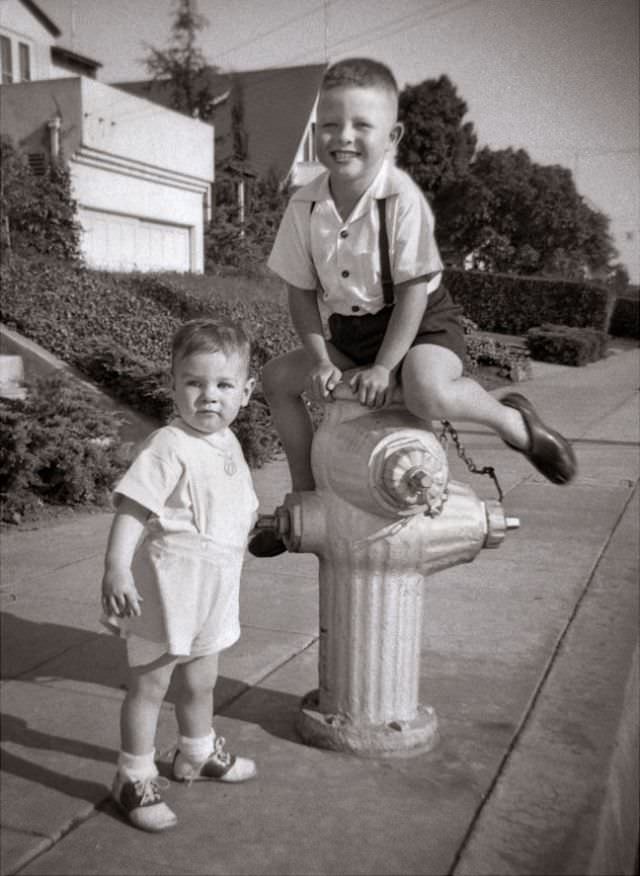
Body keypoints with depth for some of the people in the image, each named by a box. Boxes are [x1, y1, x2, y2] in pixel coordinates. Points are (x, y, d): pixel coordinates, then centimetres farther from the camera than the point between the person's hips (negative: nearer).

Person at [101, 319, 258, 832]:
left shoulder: (228, 444, 6)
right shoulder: (169, 448, -21)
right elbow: (132, 508, -26)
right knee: (149, 684, 6)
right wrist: (116, 567, -35)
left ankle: (197, 753, 47)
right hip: (166, 588, -8)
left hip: (214, 592, 8)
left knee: (201, 680, 24)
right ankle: (134, 778, 23)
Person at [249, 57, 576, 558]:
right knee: (277, 378, 2)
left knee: (427, 393, -36)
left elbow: (413, 291, -21)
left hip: (423, 324, -6)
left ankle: (513, 420, -3)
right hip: (349, 332, 6)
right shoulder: (304, 206, -8)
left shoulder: (402, 198, -22)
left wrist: (383, 368, -23)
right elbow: (302, 293, -1)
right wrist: (320, 360, -12)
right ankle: (305, 494, 17)